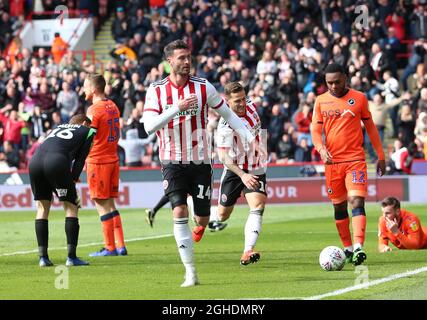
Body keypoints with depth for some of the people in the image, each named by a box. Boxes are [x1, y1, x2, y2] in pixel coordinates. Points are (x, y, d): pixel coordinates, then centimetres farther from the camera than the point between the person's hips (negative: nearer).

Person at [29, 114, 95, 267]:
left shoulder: (57, 128, 38)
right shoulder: (88, 131, 24)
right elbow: (80, 158, 13)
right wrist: (74, 178, 12)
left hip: (35, 161, 5)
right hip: (57, 162, -5)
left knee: (43, 208, 17)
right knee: (71, 207, 7)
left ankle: (43, 257, 13)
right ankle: (71, 257, 2)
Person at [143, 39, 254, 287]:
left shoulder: (203, 87, -2)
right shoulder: (156, 90, -4)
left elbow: (227, 114, 9)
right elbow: (149, 126, -16)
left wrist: (251, 138, 1)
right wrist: (177, 108, -27)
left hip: (200, 161, 1)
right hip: (173, 162, -1)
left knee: (202, 218, 1)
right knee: (179, 212, -17)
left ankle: (198, 231, 42)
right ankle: (190, 272, -12)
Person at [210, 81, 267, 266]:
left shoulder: (251, 107, -4)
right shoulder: (226, 126, -24)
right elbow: (224, 156, -28)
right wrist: (243, 175, -38)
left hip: (255, 170, 4)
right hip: (234, 171, -4)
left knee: (258, 206, -20)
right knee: (222, 215, 10)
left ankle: (248, 252, -30)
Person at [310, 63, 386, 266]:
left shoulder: (359, 98, 3)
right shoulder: (321, 101, 6)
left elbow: (370, 127, 11)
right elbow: (315, 130, 4)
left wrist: (381, 156, 12)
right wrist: (321, 149, -16)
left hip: (355, 159, -3)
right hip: (332, 161, 3)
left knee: (357, 202, -17)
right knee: (339, 207, 9)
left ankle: (358, 248, -27)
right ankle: (347, 248, 21)